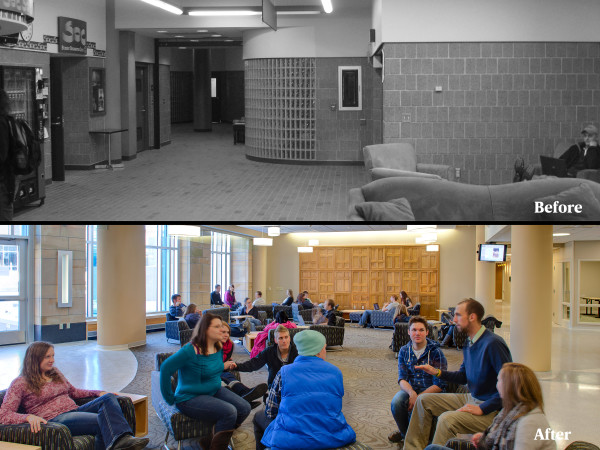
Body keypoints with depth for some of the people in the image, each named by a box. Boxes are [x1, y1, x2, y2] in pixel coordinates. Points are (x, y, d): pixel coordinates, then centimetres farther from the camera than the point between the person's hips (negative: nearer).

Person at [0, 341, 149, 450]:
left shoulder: (56, 373, 22)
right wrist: (28, 417, -28)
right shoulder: (20, 384, 1)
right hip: (55, 419, -7)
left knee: (108, 398, -21)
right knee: (101, 421, -32)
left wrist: (98, 393, 21)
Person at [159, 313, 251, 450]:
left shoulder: (219, 347, 4)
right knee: (229, 412, -26)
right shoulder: (191, 350, -22)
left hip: (214, 391, 9)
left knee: (244, 408, -6)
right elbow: (165, 368, -24)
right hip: (190, 398, -9)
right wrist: (170, 398, -18)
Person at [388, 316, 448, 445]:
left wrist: (418, 397, -23)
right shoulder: (404, 351, 5)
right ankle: (404, 432, 2)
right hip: (410, 390, 4)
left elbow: (439, 385, -12)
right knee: (396, 401, -28)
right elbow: (402, 379, -2)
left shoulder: (436, 352, -9)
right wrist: (412, 393, -25)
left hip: (431, 392, -4)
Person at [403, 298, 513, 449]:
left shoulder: (493, 343, -23)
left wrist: (483, 408, -25)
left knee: (447, 419, -32)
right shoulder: (470, 343, 6)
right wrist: (437, 372, 4)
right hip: (471, 398, 10)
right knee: (423, 400, 13)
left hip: (492, 409, -10)